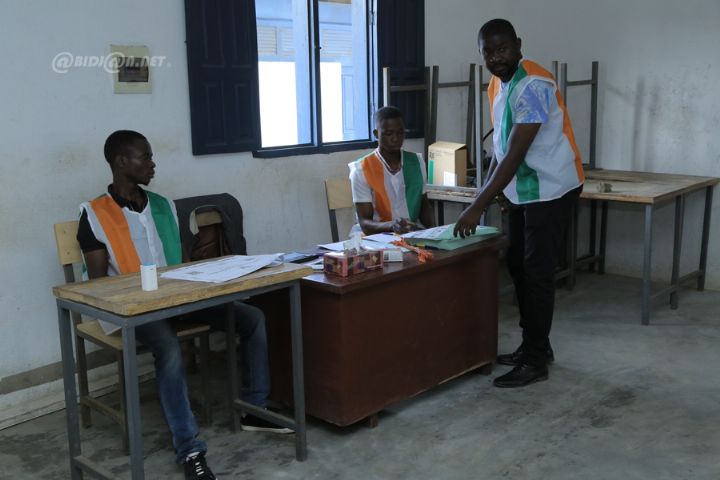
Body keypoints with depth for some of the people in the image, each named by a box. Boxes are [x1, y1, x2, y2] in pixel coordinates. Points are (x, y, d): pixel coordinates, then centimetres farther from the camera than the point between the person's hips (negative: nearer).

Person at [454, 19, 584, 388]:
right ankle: (534, 346, 26)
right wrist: (486, 194, 7)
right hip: (522, 190, 9)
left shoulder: (533, 85, -22)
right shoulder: (496, 86, 7)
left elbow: (515, 155, -28)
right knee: (518, 266, 13)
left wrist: (478, 207, -30)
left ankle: (536, 361, 5)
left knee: (537, 273, -6)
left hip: (551, 189, -9)